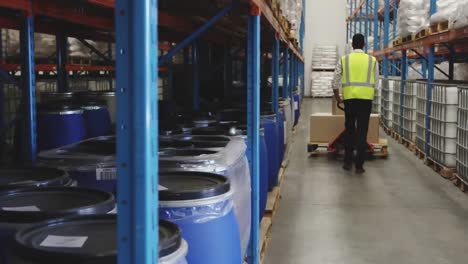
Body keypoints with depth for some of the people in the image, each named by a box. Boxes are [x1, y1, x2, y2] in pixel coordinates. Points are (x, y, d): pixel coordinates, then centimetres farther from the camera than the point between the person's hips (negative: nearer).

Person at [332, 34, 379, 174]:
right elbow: (375, 83, 7)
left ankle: (348, 162, 16)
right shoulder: (372, 60, 7)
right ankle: (359, 165, 3)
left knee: (349, 129, 13)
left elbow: (336, 82, 7)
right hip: (366, 98, -1)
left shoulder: (344, 59, 7)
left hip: (349, 98, 1)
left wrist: (338, 98, 19)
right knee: (362, 131, 3)